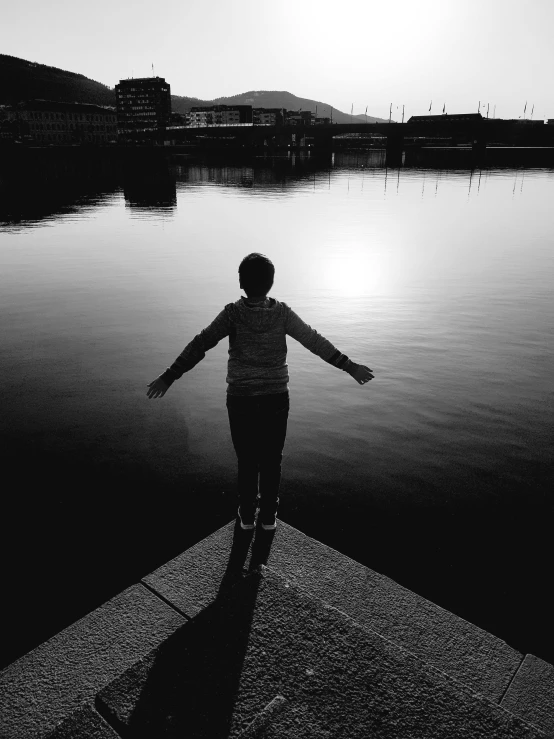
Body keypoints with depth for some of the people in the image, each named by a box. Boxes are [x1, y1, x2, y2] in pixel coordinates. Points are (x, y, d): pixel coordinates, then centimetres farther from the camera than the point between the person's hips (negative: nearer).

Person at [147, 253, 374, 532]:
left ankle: (247, 515, 29)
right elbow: (315, 341, -8)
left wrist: (169, 376, -17)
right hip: (275, 399, 1)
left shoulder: (233, 313, -13)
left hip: (240, 399, 0)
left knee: (247, 460, 17)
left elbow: (200, 344, -18)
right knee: (271, 460, 16)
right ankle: (268, 516, 28)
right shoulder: (282, 313, -10)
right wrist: (349, 366, 0)